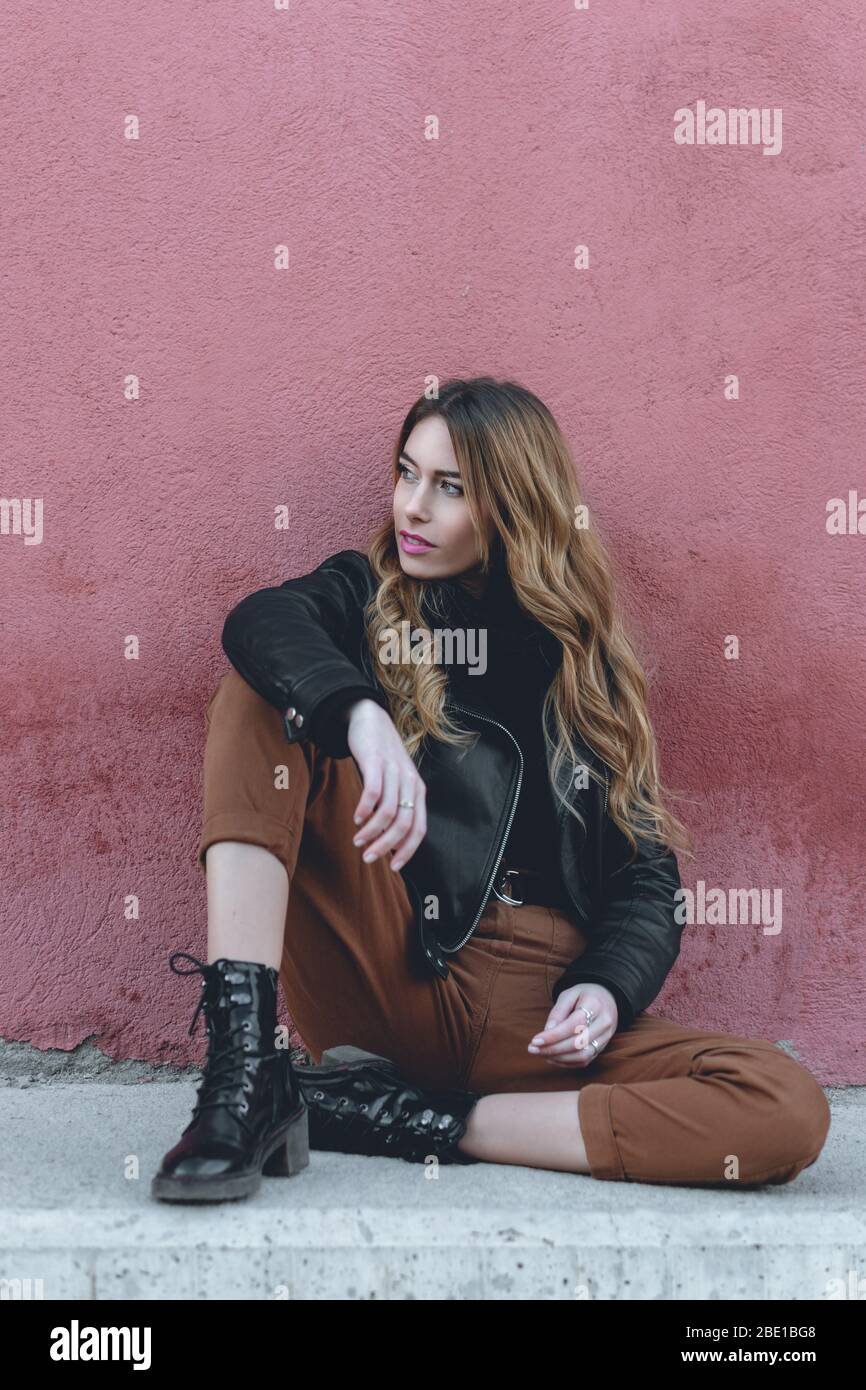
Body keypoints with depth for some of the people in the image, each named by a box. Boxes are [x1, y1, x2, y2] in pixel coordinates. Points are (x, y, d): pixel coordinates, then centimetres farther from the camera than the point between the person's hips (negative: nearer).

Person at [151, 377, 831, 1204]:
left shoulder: (579, 659, 16)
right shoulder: (364, 598, 12)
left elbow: (645, 864, 11)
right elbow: (261, 620, -13)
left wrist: (609, 986, -8)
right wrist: (360, 714, -34)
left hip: (534, 1007, 2)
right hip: (386, 973, -1)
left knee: (791, 1113, -24)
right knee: (262, 693, -17)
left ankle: (405, 1120, -17)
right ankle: (245, 1073, -30)